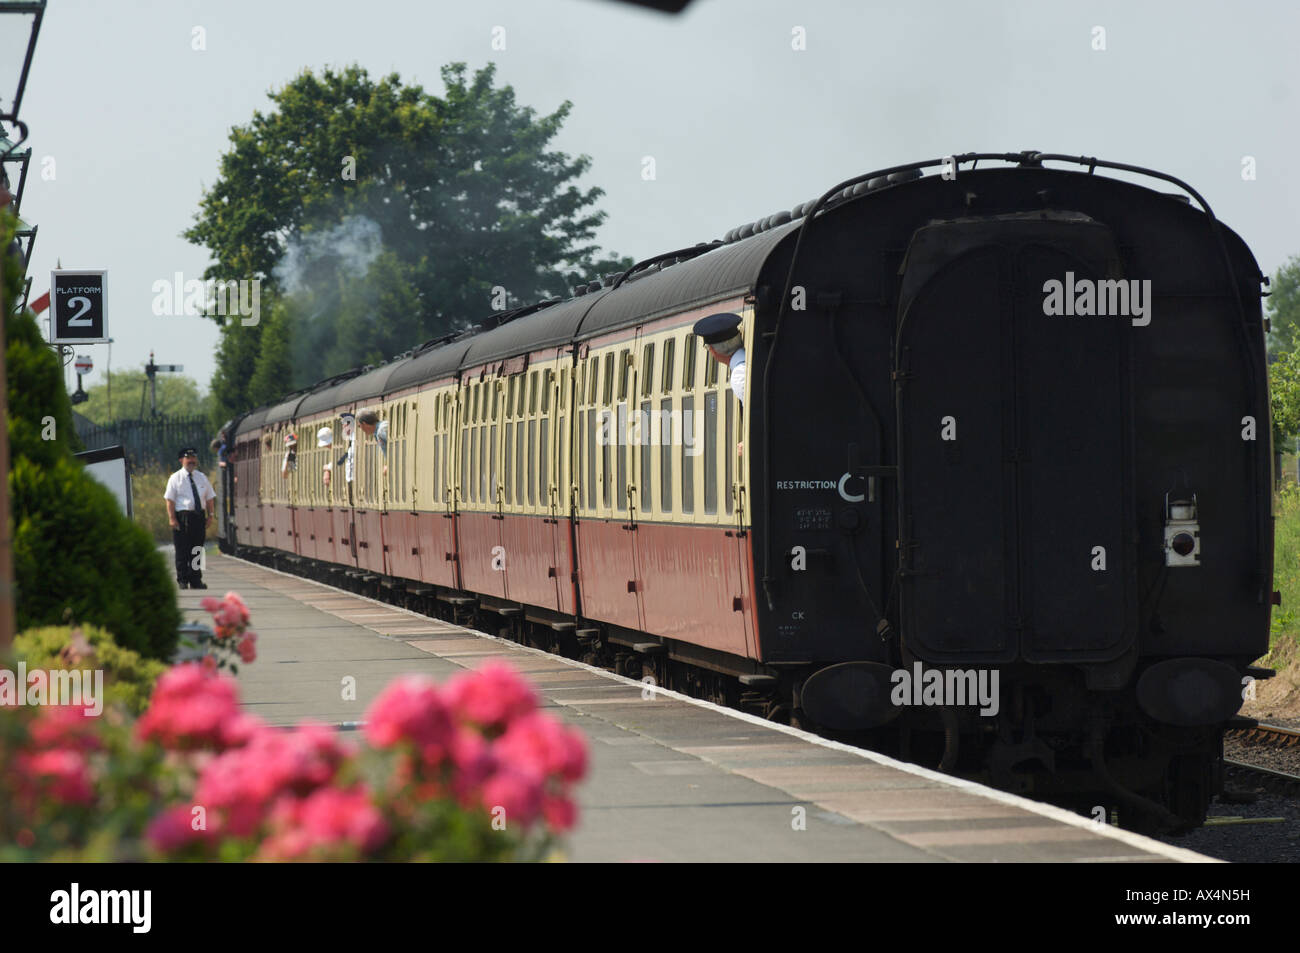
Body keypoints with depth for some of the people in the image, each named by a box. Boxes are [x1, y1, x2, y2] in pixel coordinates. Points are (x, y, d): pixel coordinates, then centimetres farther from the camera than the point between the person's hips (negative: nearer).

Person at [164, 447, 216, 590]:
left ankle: (196, 581, 13)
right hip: (182, 517, -4)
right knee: (182, 551, -2)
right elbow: (170, 500, -4)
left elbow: (209, 498, 16)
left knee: (197, 550, 7)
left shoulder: (201, 478, 15)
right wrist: (172, 518, -14)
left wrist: (210, 515, 4)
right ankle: (182, 581, 4)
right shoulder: (175, 478, 1)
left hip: (199, 516, 4)